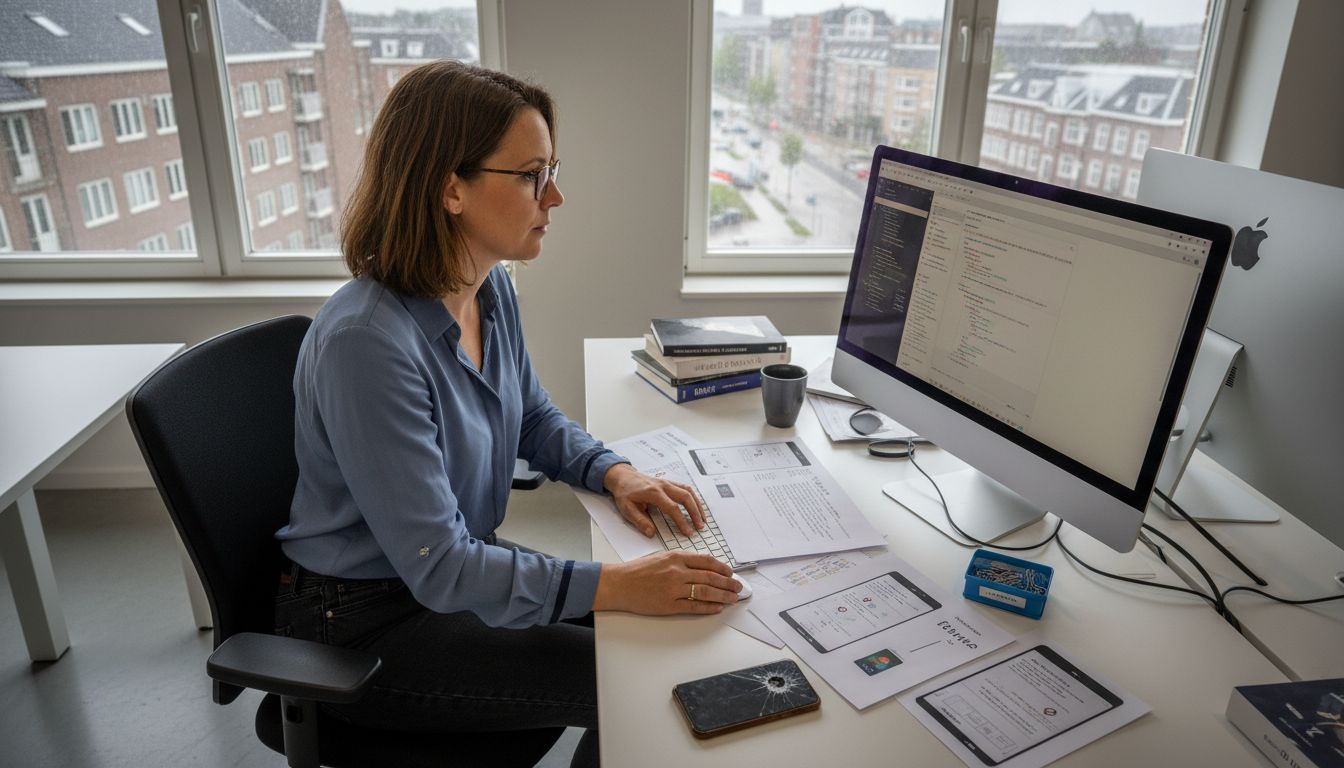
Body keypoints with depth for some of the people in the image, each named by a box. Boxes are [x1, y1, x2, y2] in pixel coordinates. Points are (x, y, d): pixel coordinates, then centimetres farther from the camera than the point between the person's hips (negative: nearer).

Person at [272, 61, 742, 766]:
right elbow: (438, 568, -29)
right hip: (365, 622, -7)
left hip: (463, 563, 8)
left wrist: (616, 474, -6)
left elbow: (535, 418, 12)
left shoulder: (491, 288, -5)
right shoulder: (366, 340, -31)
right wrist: (616, 585, -32)